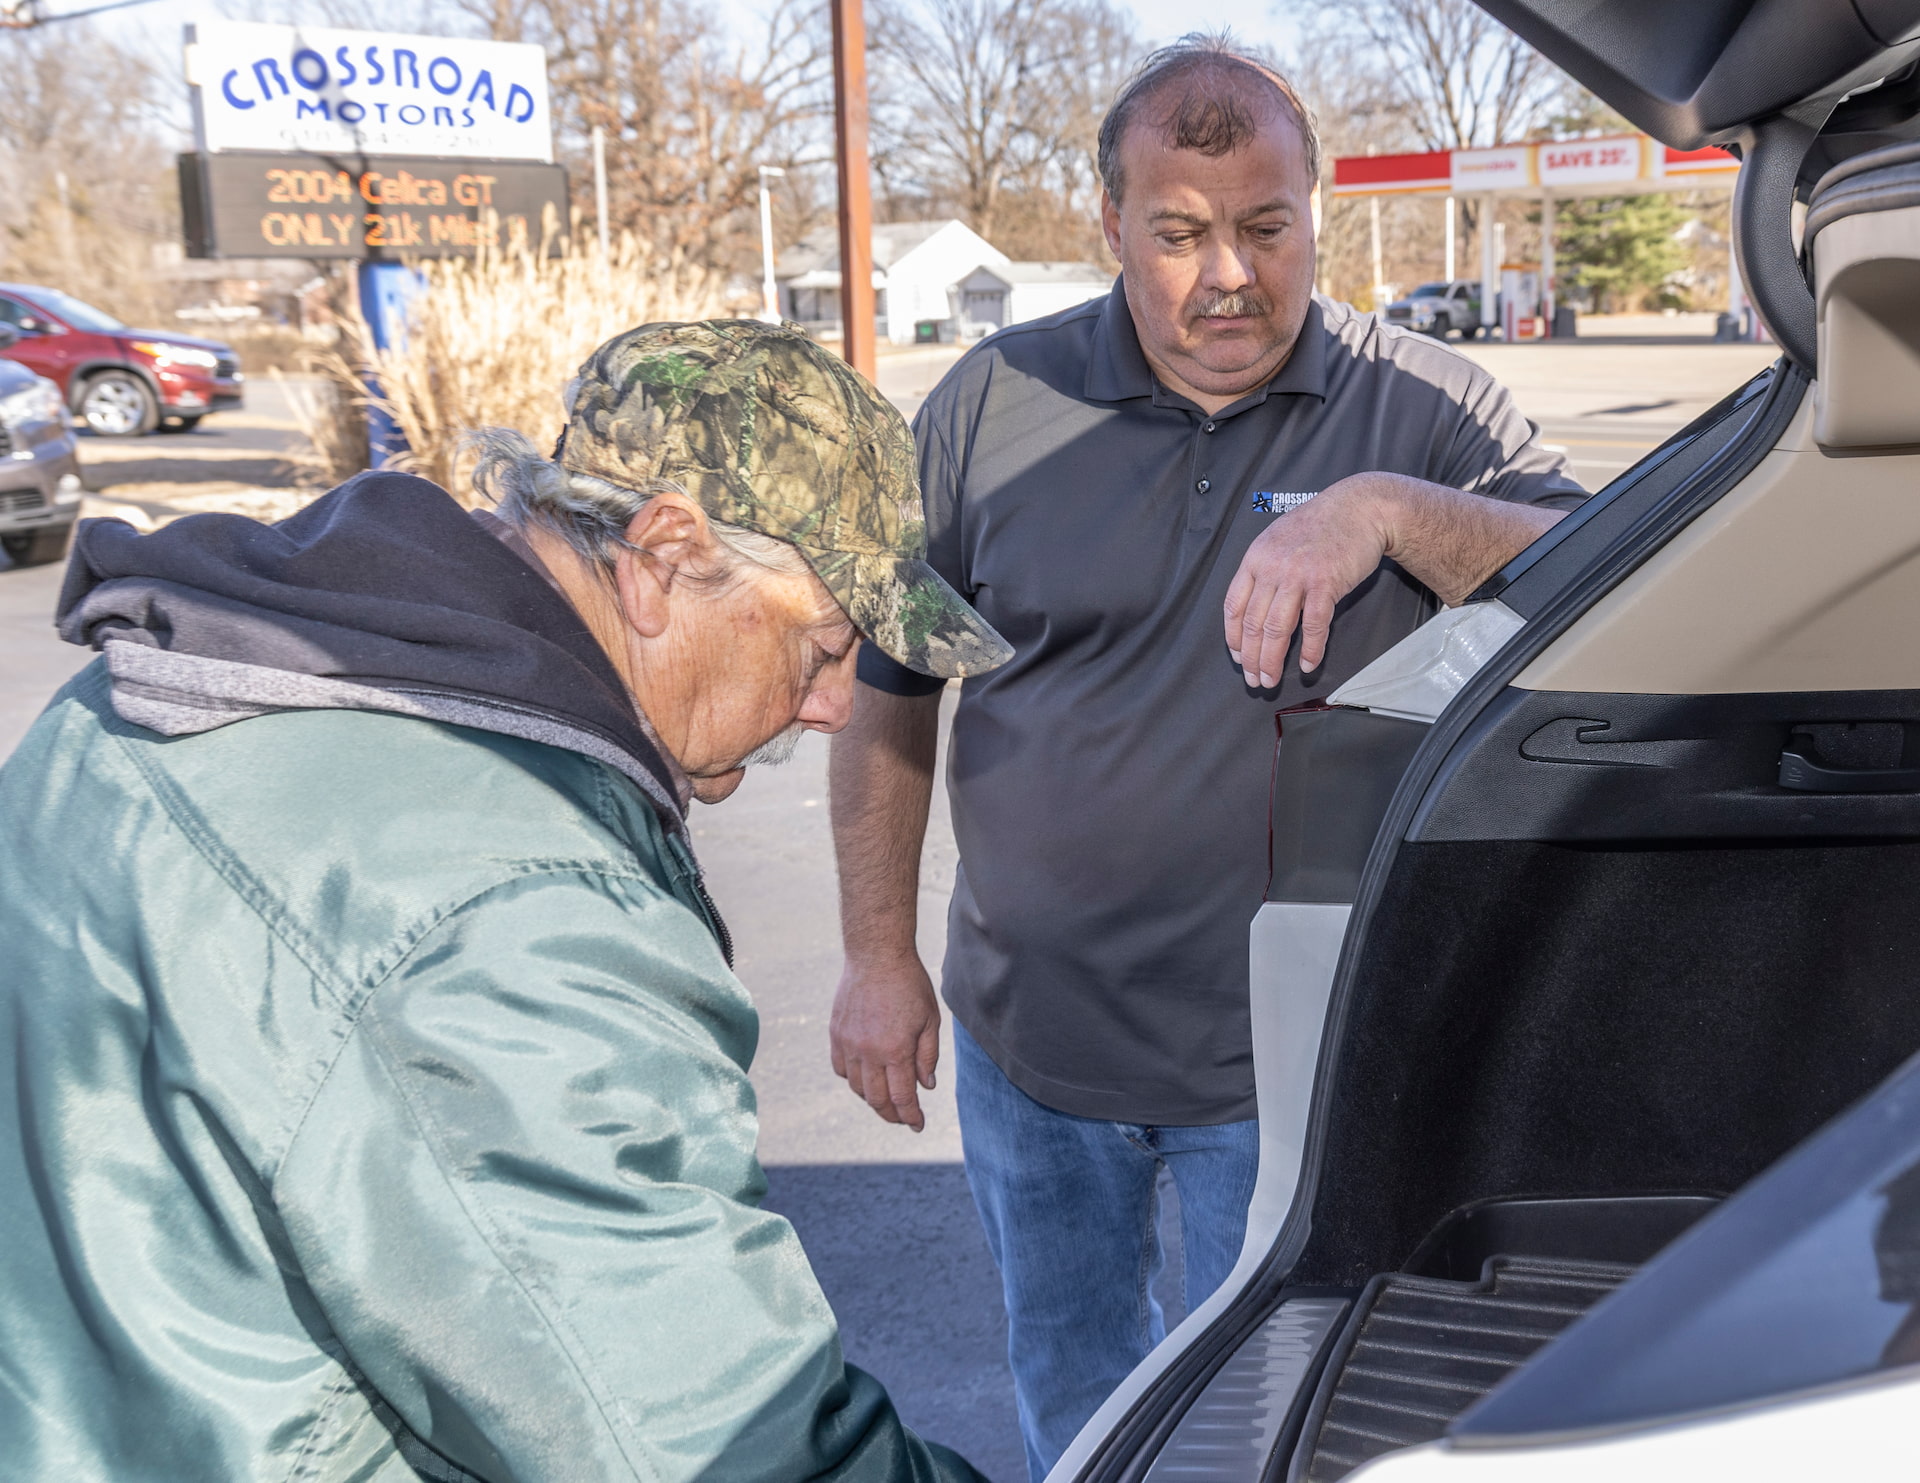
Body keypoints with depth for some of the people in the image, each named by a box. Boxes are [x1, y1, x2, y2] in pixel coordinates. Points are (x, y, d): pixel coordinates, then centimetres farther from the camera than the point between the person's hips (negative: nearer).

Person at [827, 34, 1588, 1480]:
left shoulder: (1423, 408, -7)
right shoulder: (993, 402, -3)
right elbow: (889, 689, 3)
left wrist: (1391, 510, -33)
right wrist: (879, 955, 2)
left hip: (1287, 1057, -2)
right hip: (1029, 1034, 3)